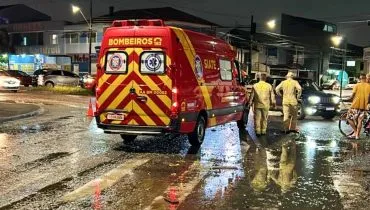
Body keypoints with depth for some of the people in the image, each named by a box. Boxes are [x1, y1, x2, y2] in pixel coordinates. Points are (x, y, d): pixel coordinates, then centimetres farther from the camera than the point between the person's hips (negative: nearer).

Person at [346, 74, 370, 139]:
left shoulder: (357, 85, -5)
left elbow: (353, 95, -9)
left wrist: (349, 99, 9)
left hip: (356, 105, -3)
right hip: (364, 106, 3)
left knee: (349, 118, 11)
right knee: (360, 120, 10)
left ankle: (355, 132, 5)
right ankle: (357, 135, 11)